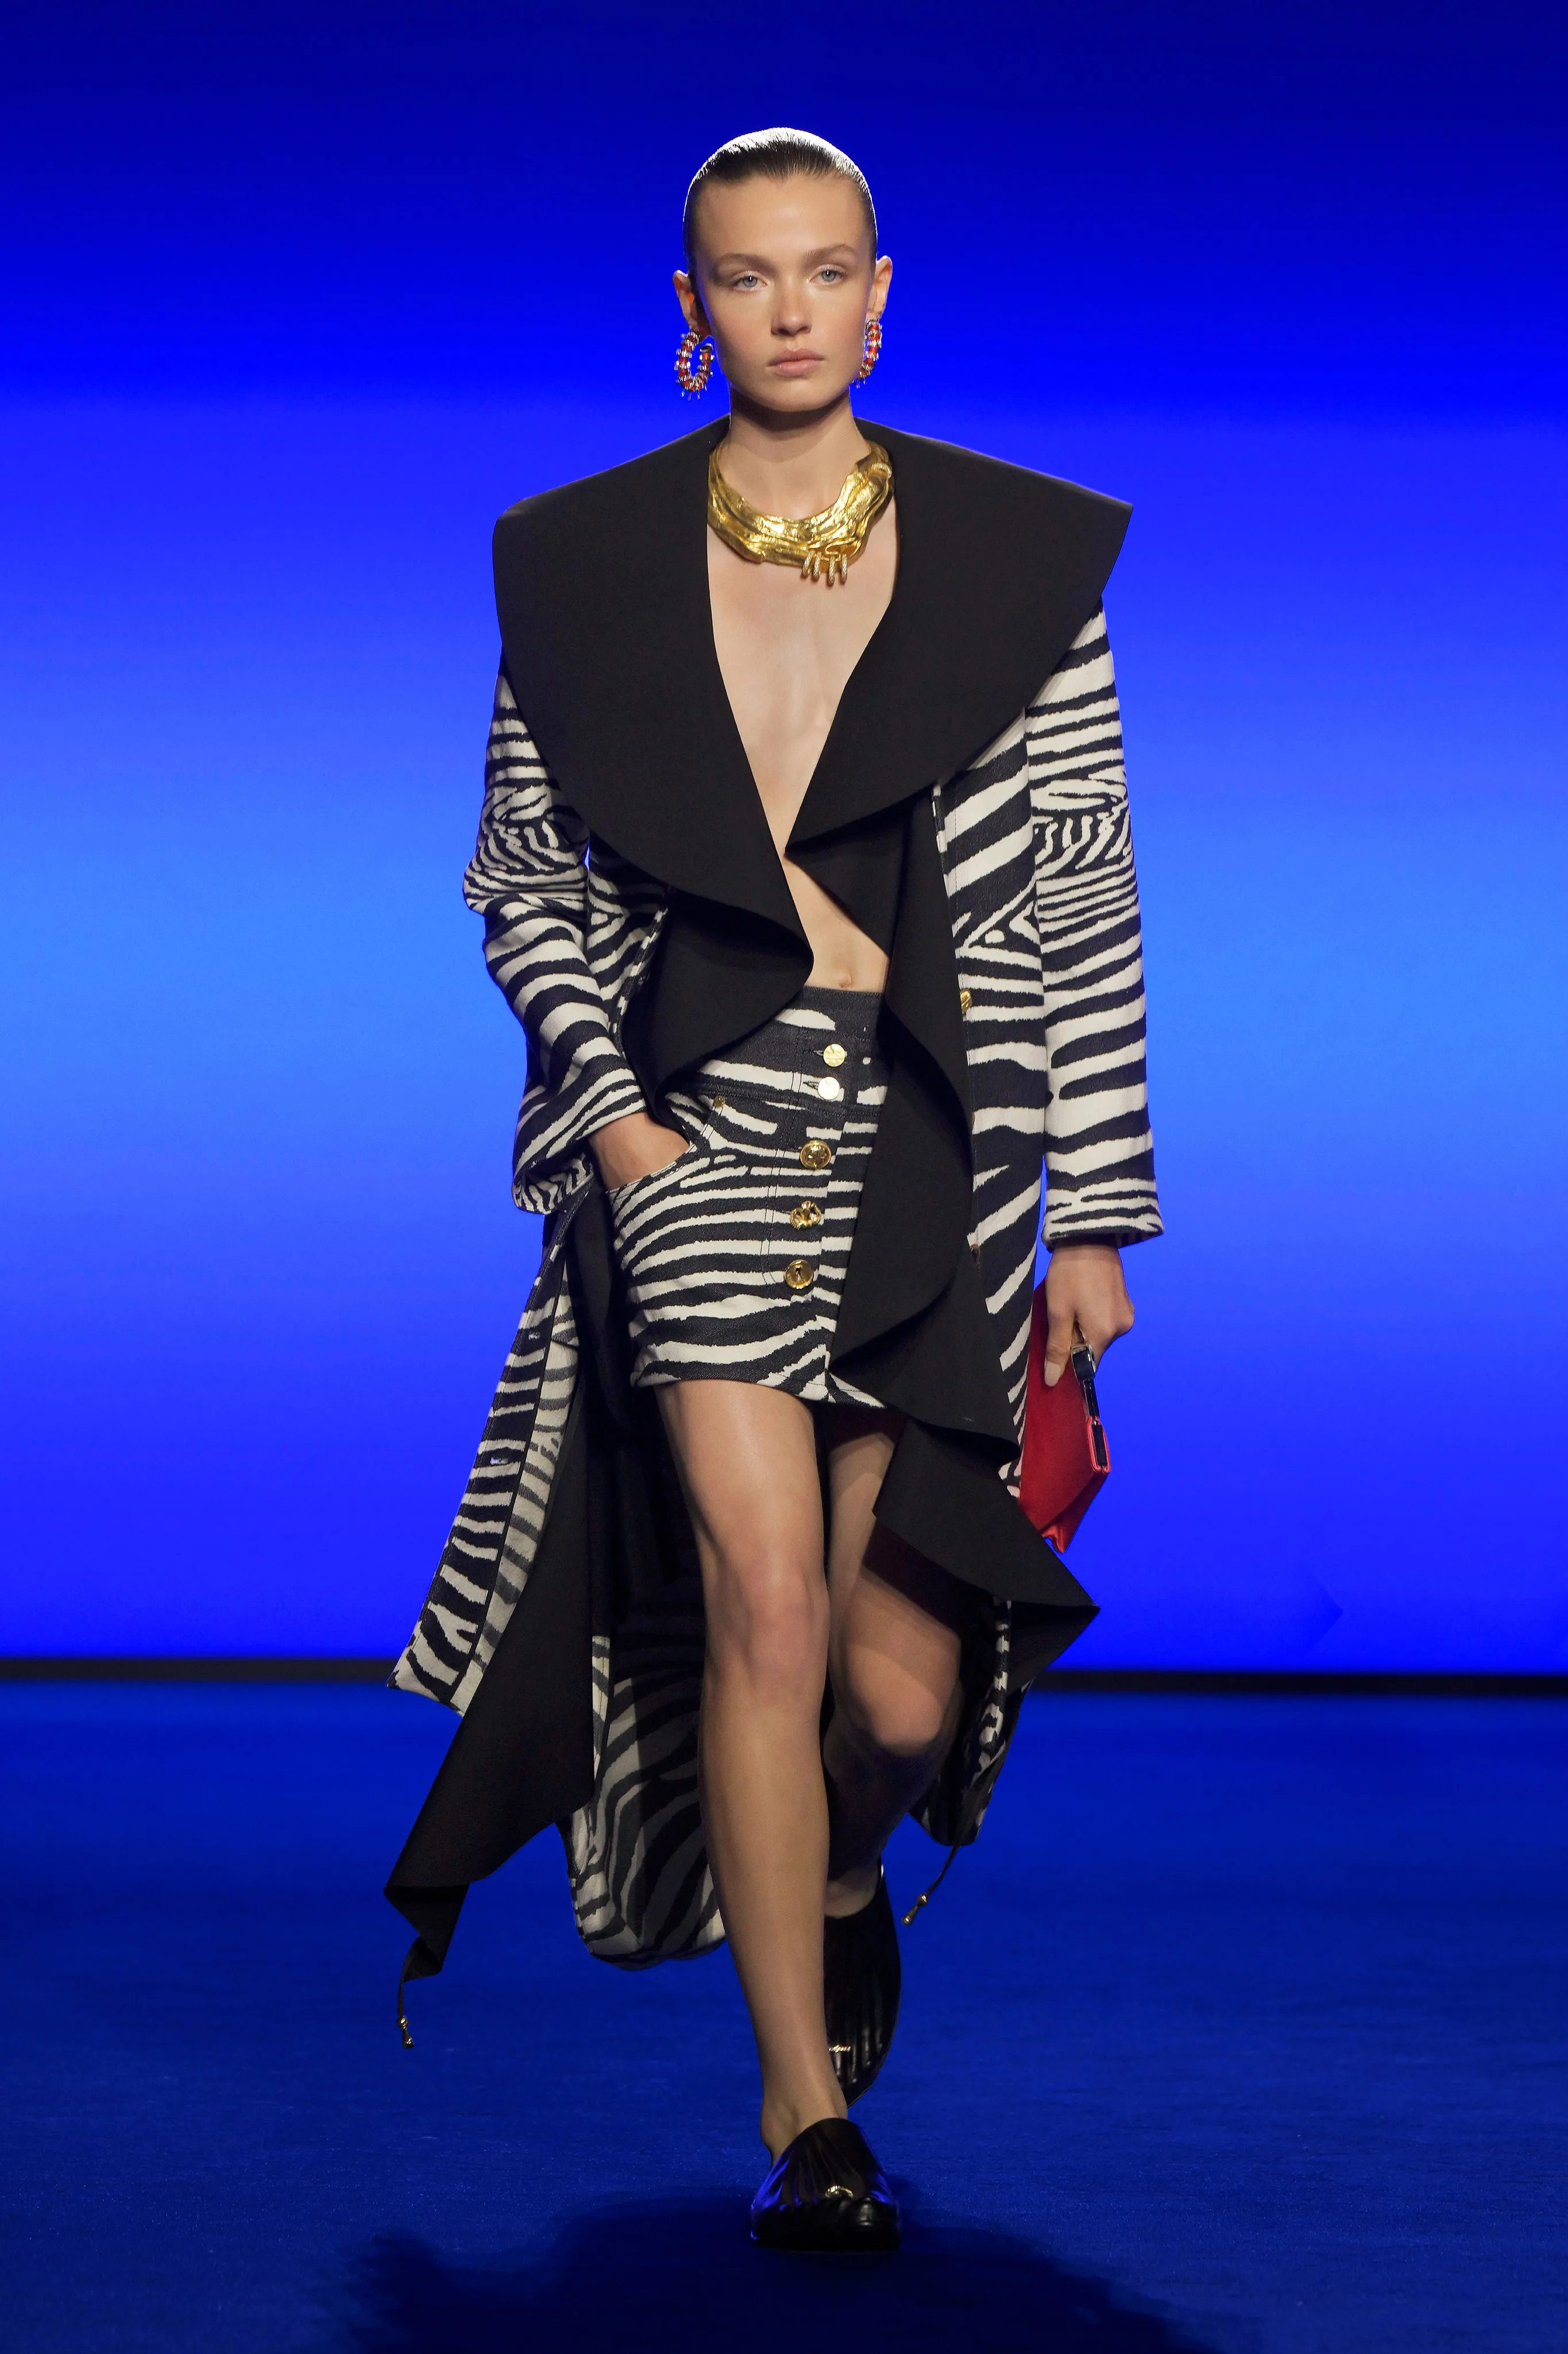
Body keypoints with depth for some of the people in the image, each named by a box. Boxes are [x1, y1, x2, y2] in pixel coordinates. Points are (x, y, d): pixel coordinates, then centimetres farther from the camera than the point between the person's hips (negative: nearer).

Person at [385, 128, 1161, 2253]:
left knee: (900, 1687, 0)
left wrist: (1099, 1215, 2)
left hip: (939, 1147, 1)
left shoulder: (1026, 558, 3)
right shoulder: (577, 564, 5)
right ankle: (808, 2117, -2)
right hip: (701, 1134, 0)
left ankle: (843, 1879, 39)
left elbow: (1086, 913, 4)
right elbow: (522, 876, 12)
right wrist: (609, 1104, -3)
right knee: (766, 1597, -15)